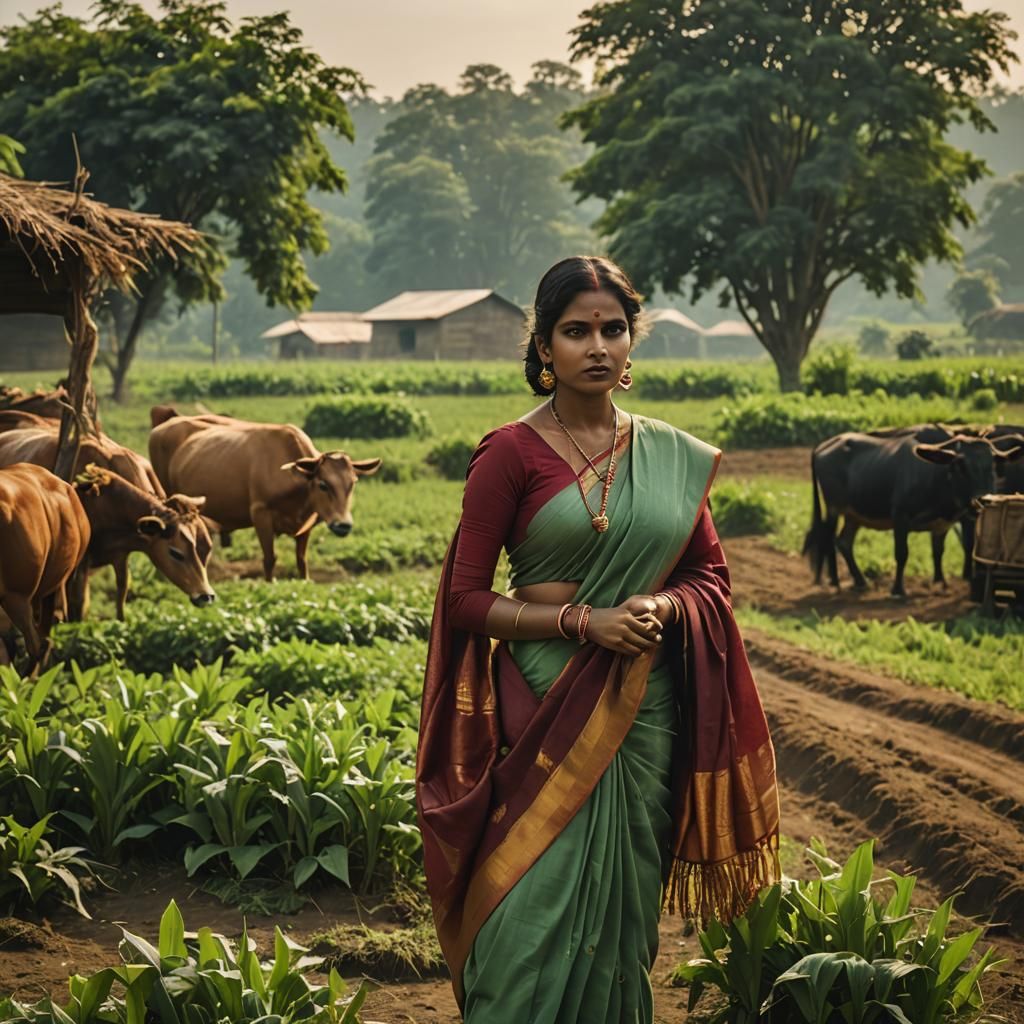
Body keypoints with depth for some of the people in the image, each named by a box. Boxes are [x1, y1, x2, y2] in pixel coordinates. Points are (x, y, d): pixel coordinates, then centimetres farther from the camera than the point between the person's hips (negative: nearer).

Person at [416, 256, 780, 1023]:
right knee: (536, 904, -8)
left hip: (646, 703, 4)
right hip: (544, 702, -3)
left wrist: (664, 606, -7)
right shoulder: (511, 454, -3)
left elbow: (712, 575, 15)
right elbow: (466, 599, -4)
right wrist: (581, 621, -16)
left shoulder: (674, 458, 8)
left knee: (623, 899, 9)